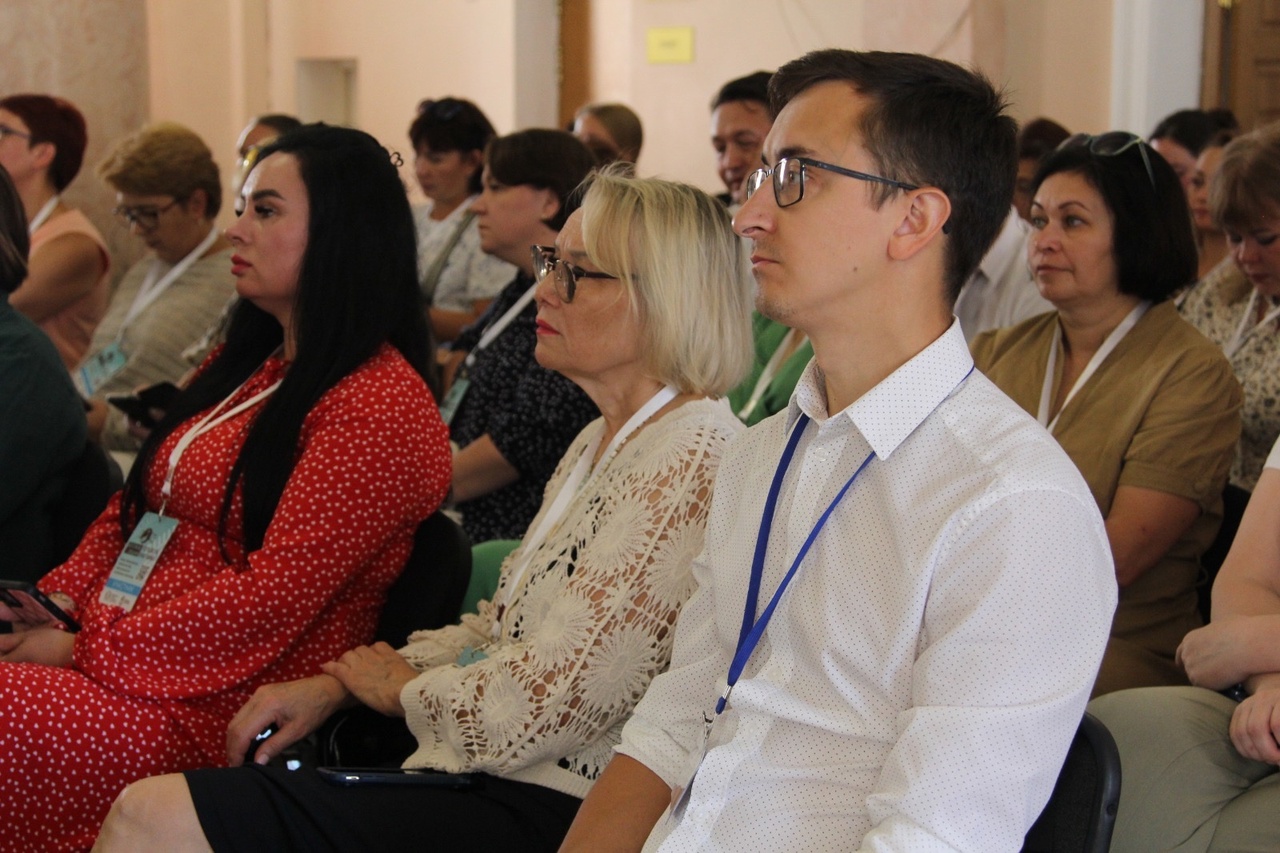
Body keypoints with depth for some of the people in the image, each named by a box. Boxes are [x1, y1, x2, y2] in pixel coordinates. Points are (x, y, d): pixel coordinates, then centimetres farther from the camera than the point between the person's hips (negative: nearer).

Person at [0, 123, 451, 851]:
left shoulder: (379, 408, -11)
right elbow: (130, 511, 20)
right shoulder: (244, 367, 20)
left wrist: (85, 648, -14)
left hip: (218, 714, -8)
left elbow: (273, 598, -17)